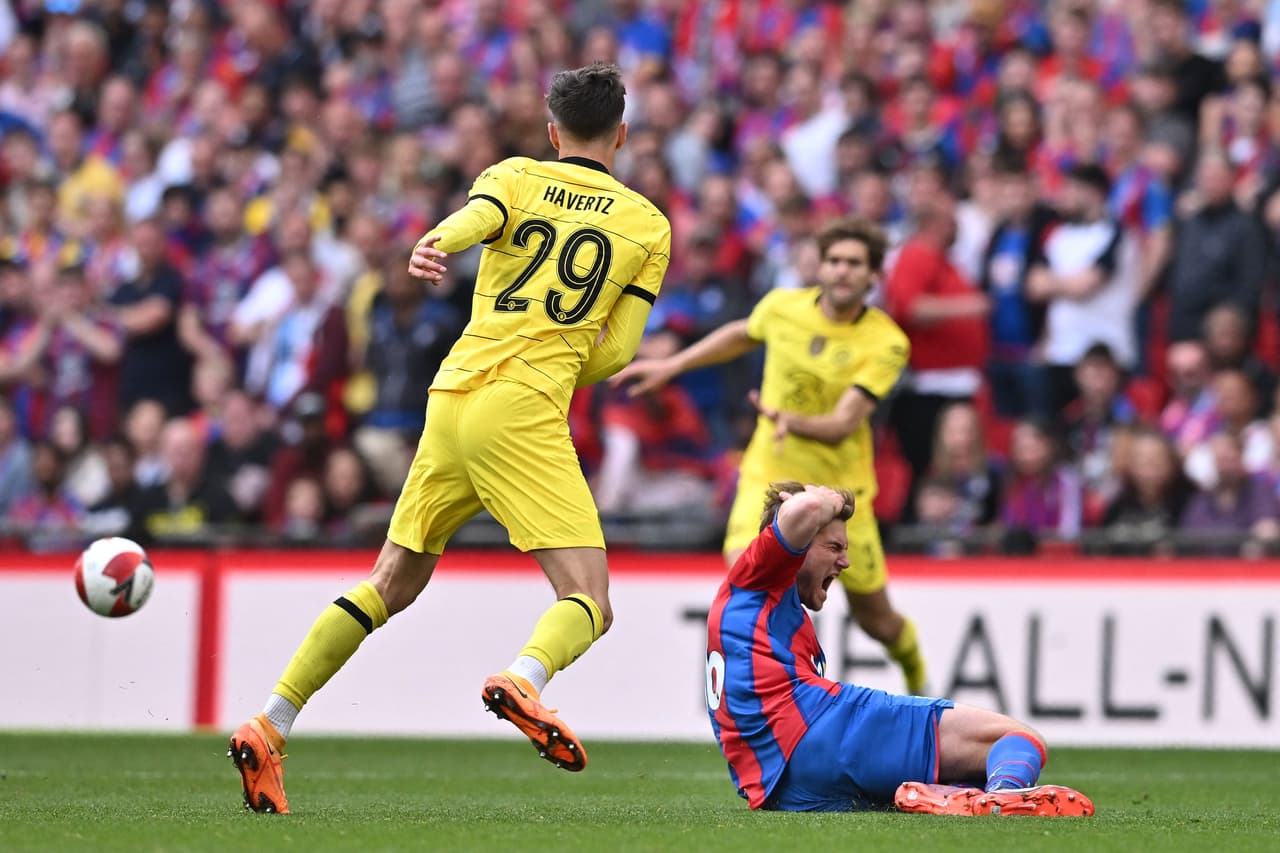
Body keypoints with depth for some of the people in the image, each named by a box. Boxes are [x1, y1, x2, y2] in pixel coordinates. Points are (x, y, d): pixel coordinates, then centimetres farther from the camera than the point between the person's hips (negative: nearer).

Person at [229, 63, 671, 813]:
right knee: (589, 602, -8)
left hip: (453, 397, 4)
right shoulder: (649, 224, 11)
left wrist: (435, 245, -33)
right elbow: (616, 353, 6)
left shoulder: (516, 176, 14)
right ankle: (524, 679, -42)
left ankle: (269, 729, 12)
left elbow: (475, 217, -12)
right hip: (525, 412, -4)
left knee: (391, 587, 17)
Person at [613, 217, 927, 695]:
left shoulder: (887, 343, -16)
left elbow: (842, 424, -25)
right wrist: (671, 365, 22)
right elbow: (741, 335, 19)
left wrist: (791, 421, -45)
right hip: (770, 474, 1)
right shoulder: (782, 307, -6)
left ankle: (913, 662, 45)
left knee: (874, 617, 9)